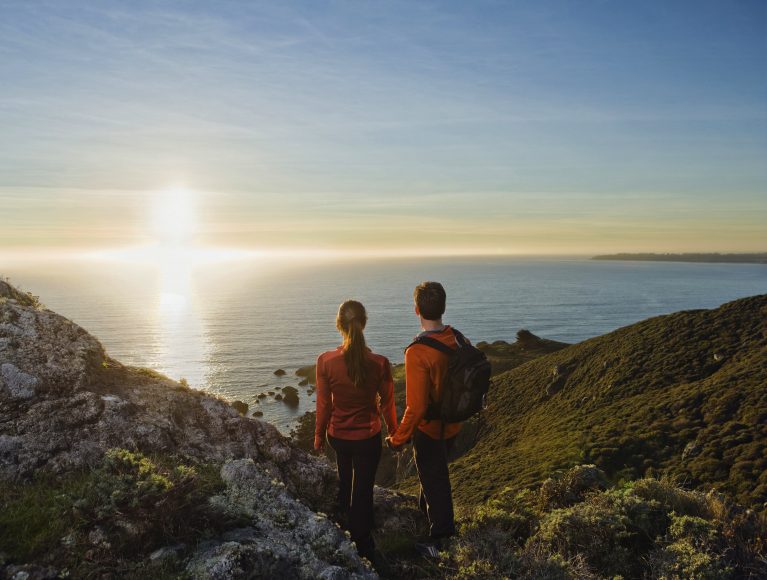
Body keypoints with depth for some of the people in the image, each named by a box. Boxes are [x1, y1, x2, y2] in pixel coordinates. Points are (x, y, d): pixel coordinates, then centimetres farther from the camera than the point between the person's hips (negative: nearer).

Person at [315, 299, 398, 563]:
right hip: (368, 437, -2)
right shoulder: (379, 363, -23)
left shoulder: (325, 361, -21)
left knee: (345, 476, 32)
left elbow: (323, 405, -10)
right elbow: (387, 404, -9)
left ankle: (344, 514, 57)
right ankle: (363, 546, 25)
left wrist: (319, 435, 7)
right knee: (363, 490, 12)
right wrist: (393, 431, 9)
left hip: (338, 435, 3)